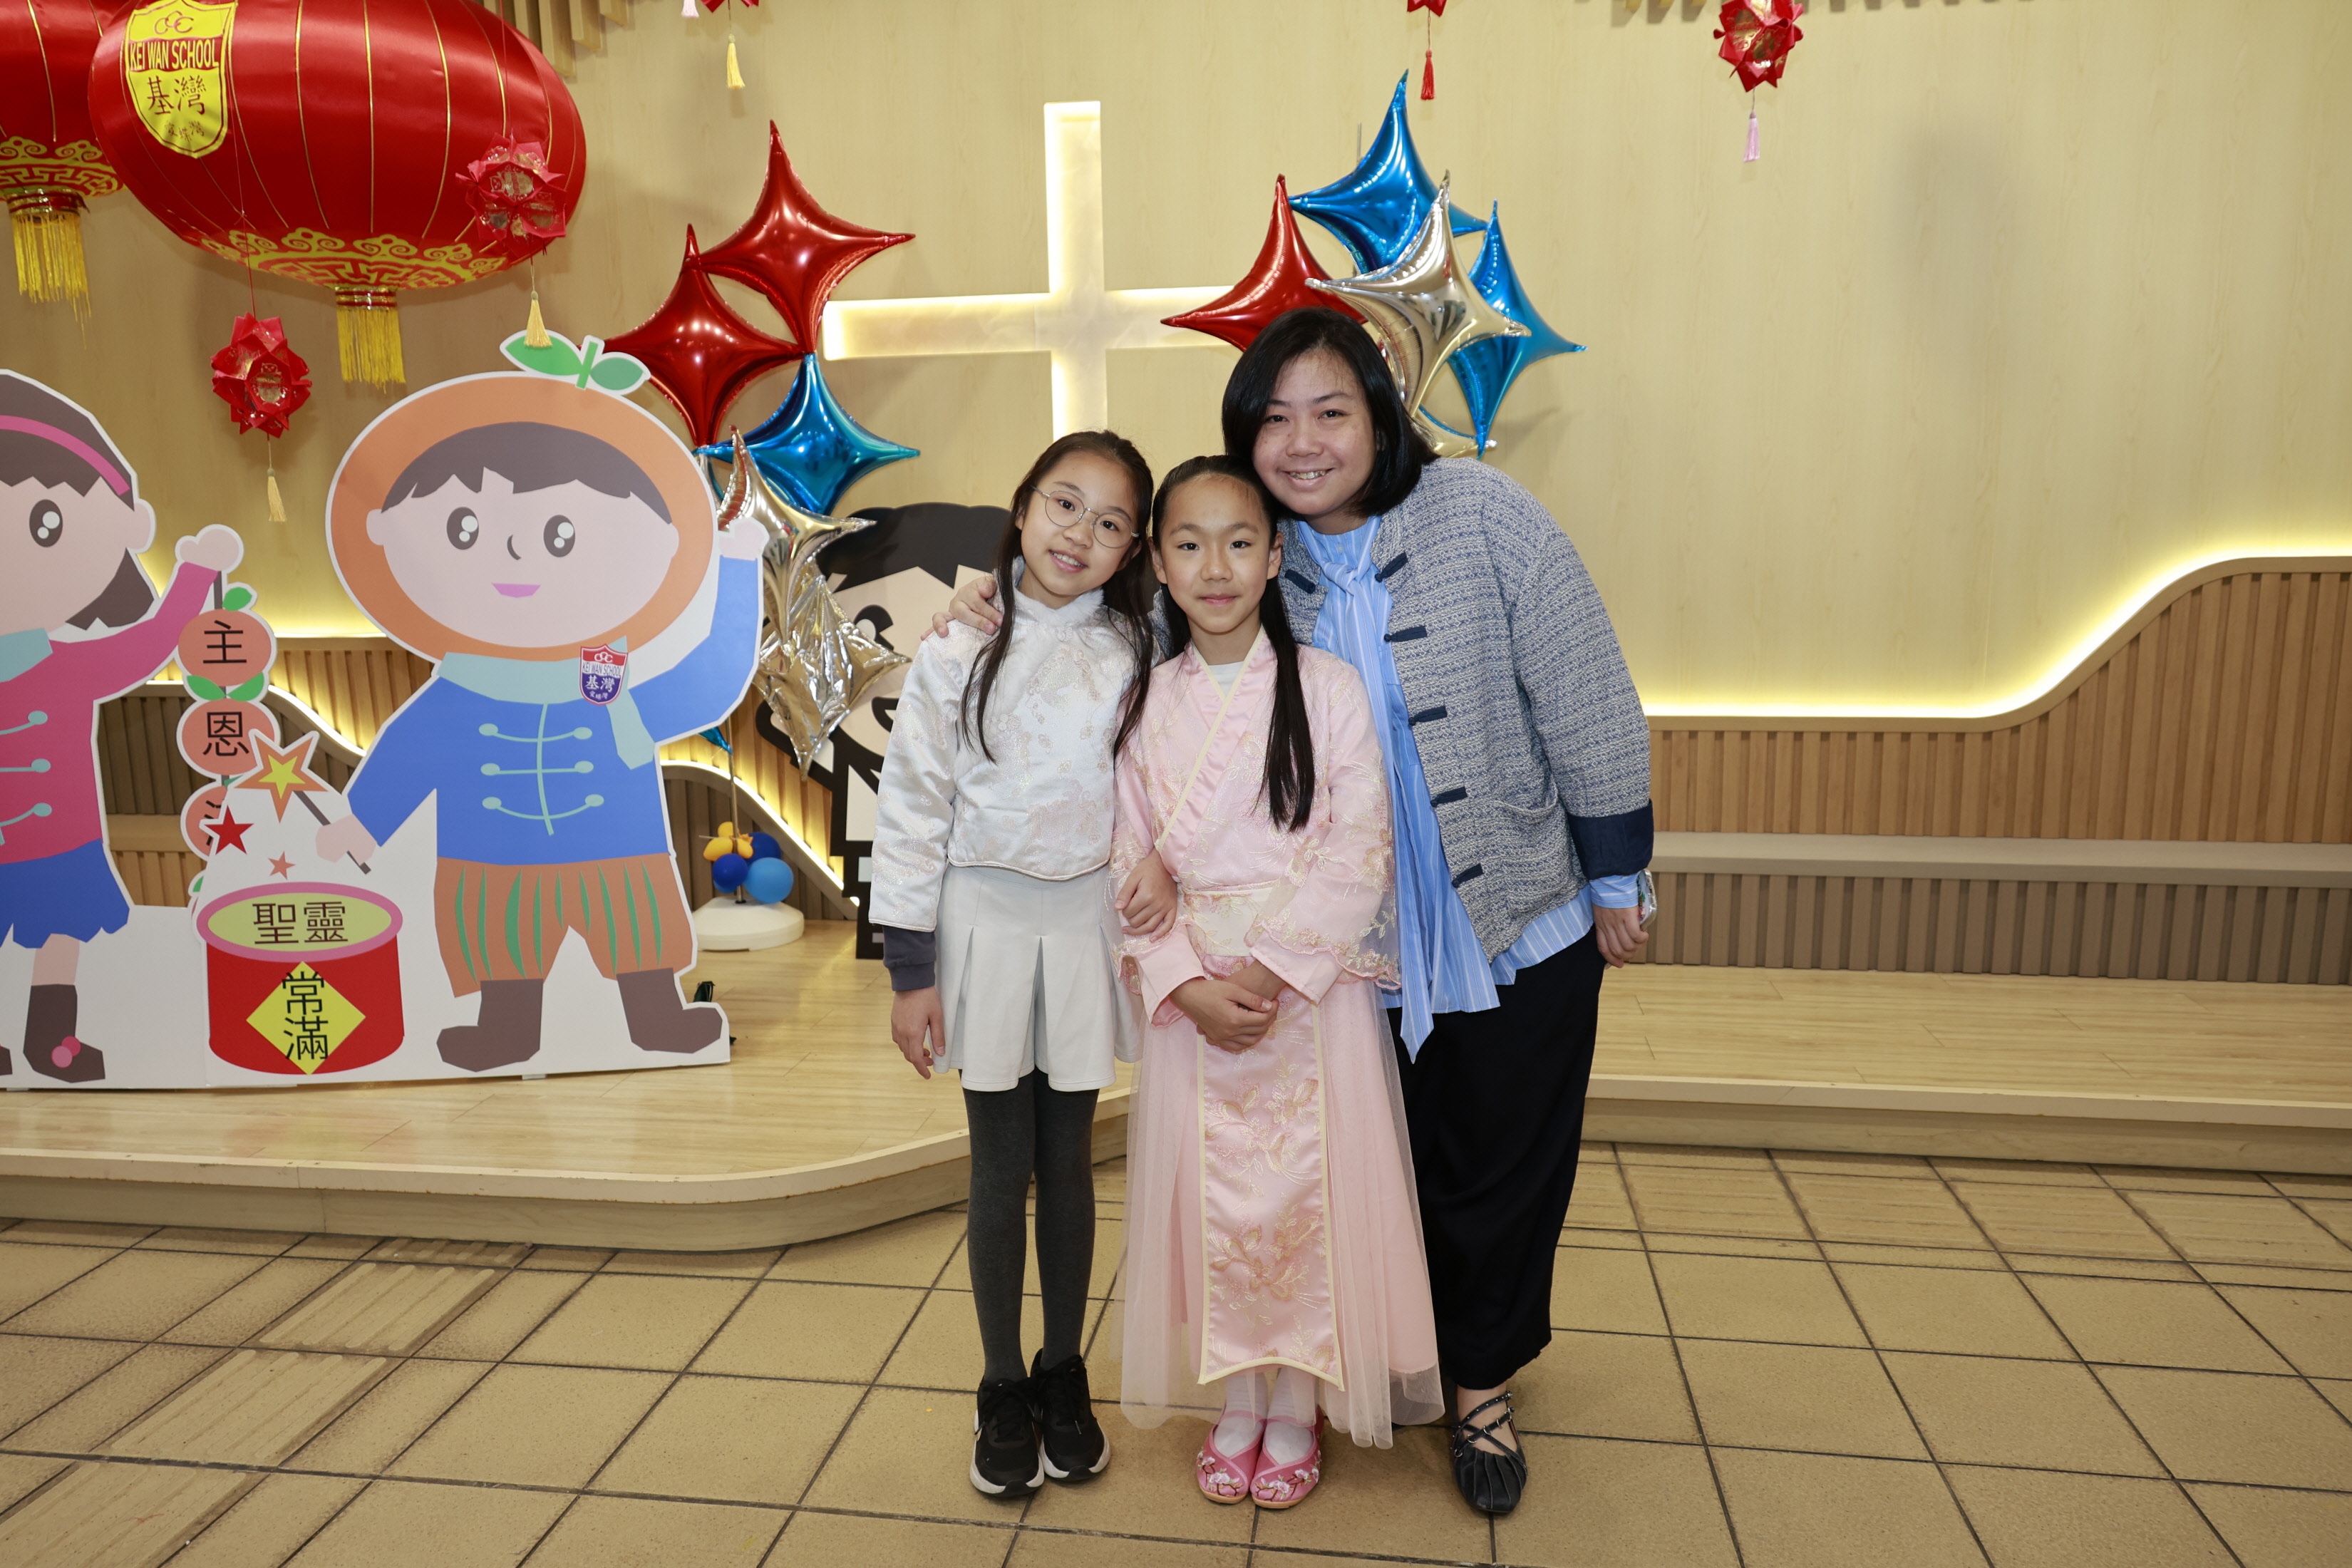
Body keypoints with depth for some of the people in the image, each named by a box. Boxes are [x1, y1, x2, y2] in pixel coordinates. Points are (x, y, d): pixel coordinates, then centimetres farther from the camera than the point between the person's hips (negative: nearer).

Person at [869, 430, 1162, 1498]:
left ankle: (1063, 1374, 31)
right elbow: (910, 809, -5)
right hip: (985, 920, -1)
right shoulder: (959, 651, -6)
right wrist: (909, 972, -6)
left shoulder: (1134, 654, 0)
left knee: (1069, 1160, 13)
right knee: (1001, 1166, 9)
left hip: (1087, 921, 2)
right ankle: (1002, 1390, 27)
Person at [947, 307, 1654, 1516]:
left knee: (1504, 1166, 13)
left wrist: (1615, 880, -4)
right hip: (1360, 947, 2)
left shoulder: (1481, 515, -13)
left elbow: (1587, 704, -9)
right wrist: (1017, 609, -9)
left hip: (1521, 925, -2)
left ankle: (1483, 1379, 39)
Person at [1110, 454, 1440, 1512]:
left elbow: (1359, 852, -8)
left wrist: (1276, 969, -15)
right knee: (1212, 1191, 9)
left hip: (1313, 981, -2)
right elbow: (1132, 862, 2)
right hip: (1193, 990, 2)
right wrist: (1186, 982, -10)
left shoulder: (1326, 687, -5)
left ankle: (1299, 1409, 26)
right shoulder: (1148, 703, 3)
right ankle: (1238, 1399, 30)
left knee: (1308, 1188, 4)